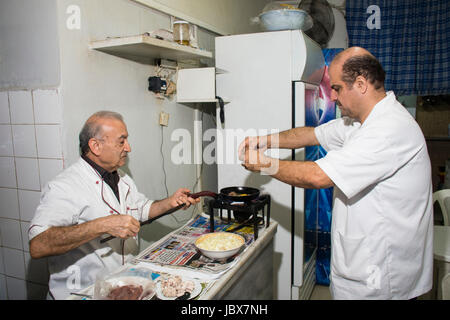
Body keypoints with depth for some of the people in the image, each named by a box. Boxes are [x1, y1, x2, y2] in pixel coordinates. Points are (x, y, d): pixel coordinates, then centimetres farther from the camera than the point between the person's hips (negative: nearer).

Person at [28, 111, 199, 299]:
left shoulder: (123, 180, 10)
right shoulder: (64, 187, -18)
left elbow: (143, 209, 25)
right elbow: (37, 246, -28)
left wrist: (171, 202, 7)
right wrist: (102, 225, -33)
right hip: (82, 293, -5)